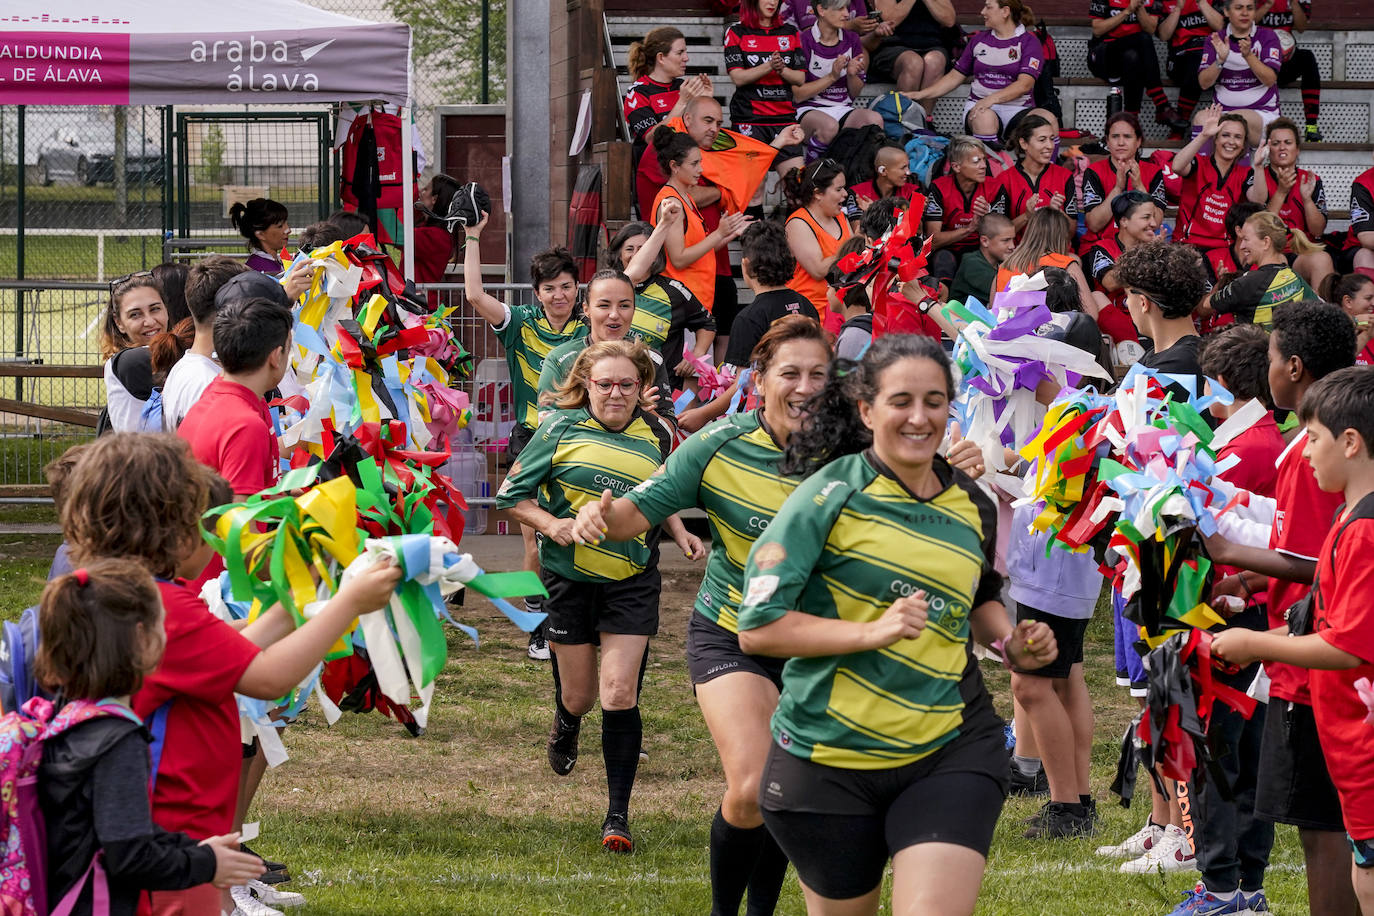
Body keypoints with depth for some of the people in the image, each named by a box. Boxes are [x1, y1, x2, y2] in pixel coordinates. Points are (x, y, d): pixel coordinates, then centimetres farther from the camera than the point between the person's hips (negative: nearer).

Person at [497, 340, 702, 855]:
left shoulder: (654, 437, 4)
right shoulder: (563, 428, -5)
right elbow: (511, 494, -2)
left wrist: (679, 533, 6)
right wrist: (551, 524, -18)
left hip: (632, 583, 1)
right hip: (570, 578, -1)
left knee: (618, 695, -10)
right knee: (579, 696, 11)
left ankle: (618, 814, -3)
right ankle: (567, 724, 51)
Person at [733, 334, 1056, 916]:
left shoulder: (972, 507, 6)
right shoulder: (832, 494, -10)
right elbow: (758, 627, -15)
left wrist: (1008, 640, 6)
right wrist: (872, 632, -24)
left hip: (951, 752, 3)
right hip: (831, 759, -3)